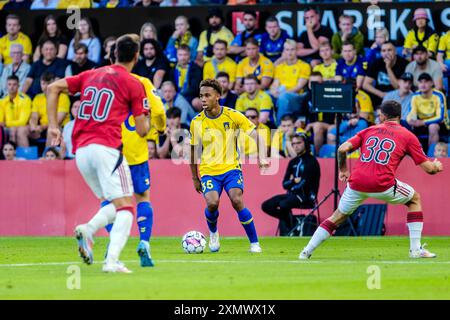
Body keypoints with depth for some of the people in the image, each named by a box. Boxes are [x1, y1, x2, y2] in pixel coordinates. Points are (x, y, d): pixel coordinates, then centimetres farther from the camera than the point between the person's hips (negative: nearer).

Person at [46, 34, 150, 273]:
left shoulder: (91, 75, 19)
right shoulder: (133, 85, 3)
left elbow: (53, 88, 14)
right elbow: (142, 130, 3)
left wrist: (53, 126, 11)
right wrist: (145, 118, 26)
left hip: (80, 150, 6)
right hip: (106, 148, -6)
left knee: (114, 205, 16)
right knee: (125, 206, -6)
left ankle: (88, 229, -13)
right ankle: (112, 261, -25)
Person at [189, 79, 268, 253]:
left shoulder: (233, 116, -5)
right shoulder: (196, 122, 0)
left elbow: (256, 136, -2)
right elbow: (194, 150, 12)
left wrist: (261, 157, -18)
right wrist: (195, 178, 15)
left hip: (231, 168, -1)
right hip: (208, 171, 1)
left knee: (237, 201, -23)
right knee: (212, 203, -23)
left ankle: (254, 243, -8)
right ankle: (213, 233, 11)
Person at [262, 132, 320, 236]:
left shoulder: (311, 162, -7)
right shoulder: (293, 162, 15)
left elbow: (305, 183, -15)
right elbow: (285, 184, 10)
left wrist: (292, 182, -1)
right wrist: (295, 181, -9)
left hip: (306, 196, -8)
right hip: (292, 195, 8)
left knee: (283, 205, -33)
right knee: (266, 206, -6)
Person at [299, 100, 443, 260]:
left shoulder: (370, 130, 19)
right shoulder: (408, 136, 11)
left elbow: (342, 149, 9)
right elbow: (428, 168, 9)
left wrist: (343, 170, 26)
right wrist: (437, 166, 32)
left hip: (356, 182, 3)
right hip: (383, 184, -3)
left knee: (338, 216, 22)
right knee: (415, 199, 23)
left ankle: (306, 252, 15)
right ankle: (416, 250, 14)